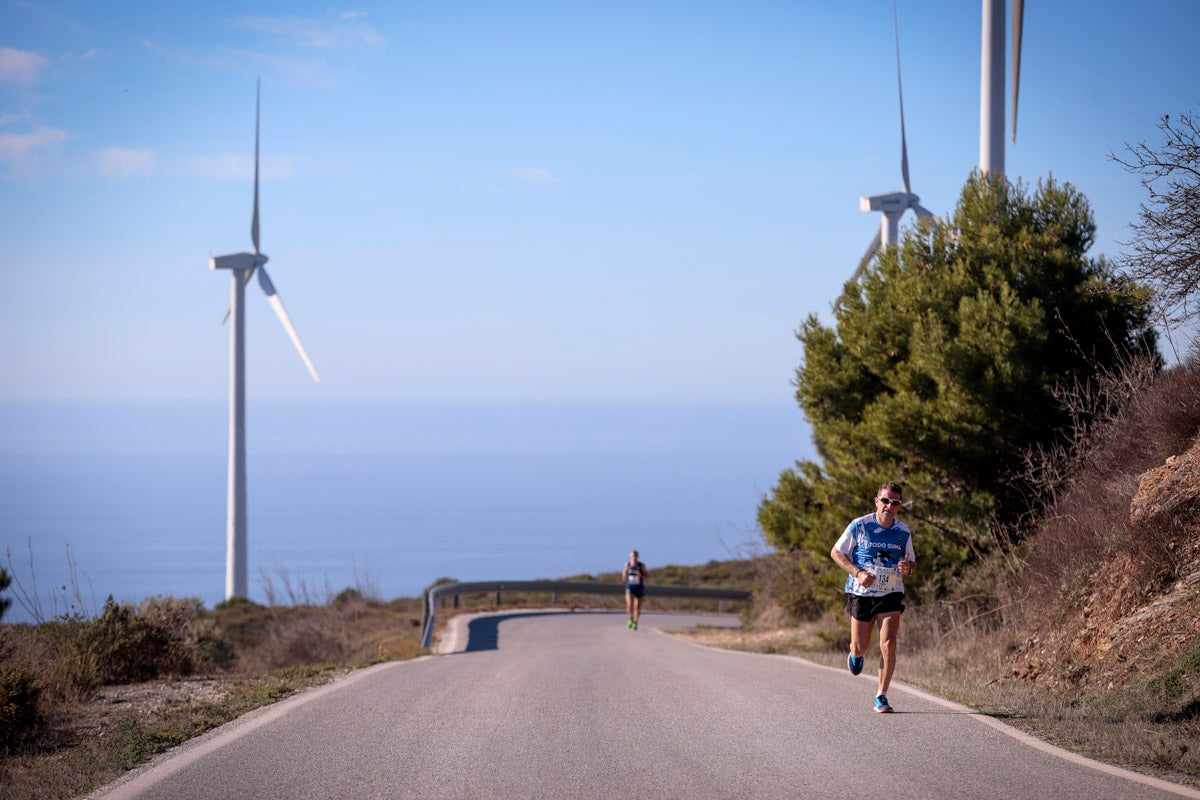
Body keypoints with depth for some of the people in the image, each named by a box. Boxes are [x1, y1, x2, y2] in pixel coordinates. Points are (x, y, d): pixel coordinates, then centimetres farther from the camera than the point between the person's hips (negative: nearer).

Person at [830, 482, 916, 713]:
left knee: (888, 645, -14)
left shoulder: (904, 532, 0)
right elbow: (836, 552, -3)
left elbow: (911, 562, 12)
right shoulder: (859, 526, -9)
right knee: (861, 647, 6)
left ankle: (881, 696, -4)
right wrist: (858, 573, -17)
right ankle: (855, 655, 46)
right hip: (861, 594, -1)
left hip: (891, 594, 1)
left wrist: (908, 568, -14)